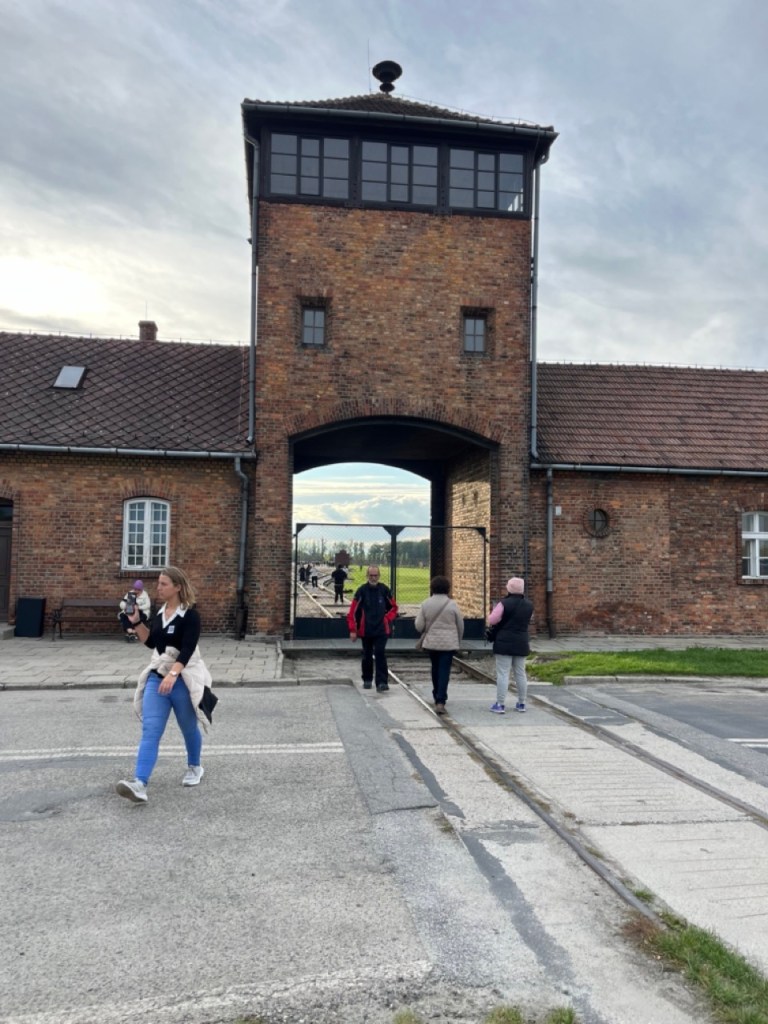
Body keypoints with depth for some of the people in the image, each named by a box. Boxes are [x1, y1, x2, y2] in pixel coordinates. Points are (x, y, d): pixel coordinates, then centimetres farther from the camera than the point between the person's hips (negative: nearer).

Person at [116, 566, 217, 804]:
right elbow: (150, 642, 15)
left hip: (183, 679, -5)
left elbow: (187, 649, -24)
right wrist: (136, 621, 2)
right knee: (150, 731, -7)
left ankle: (194, 767, 37)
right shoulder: (160, 612, 8)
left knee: (189, 728, 12)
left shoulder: (190, 615, -14)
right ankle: (140, 784, -16)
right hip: (157, 677, 6)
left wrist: (173, 674, -37)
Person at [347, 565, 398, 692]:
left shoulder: (384, 589, -1)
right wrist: (353, 630, -8)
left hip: (381, 630, 0)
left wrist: (387, 618, -2)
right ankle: (367, 680, 29)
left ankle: (381, 682, -11)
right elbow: (353, 611, -5)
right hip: (366, 630, 1)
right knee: (367, 656, 12)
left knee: (380, 654, -11)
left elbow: (393, 607, 13)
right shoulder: (362, 591, -5)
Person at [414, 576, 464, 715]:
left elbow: (419, 625, -3)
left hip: (431, 642, 2)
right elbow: (460, 625, 0)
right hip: (449, 643, -2)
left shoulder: (426, 604, -3)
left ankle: (437, 697, 31)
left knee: (435, 668, 19)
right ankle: (440, 701, -11)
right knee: (444, 670, -2)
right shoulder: (452, 604, -7)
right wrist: (458, 641, 16)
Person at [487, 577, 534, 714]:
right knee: (520, 673, 13)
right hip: (522, 643, 6)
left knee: (503, 673, -3)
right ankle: (521, 703, 19)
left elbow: (491, 620, -12)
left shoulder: (504, 603, -13)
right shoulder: (529, 605, 6)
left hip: (504, 643, -6)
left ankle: (500, 704, -3)